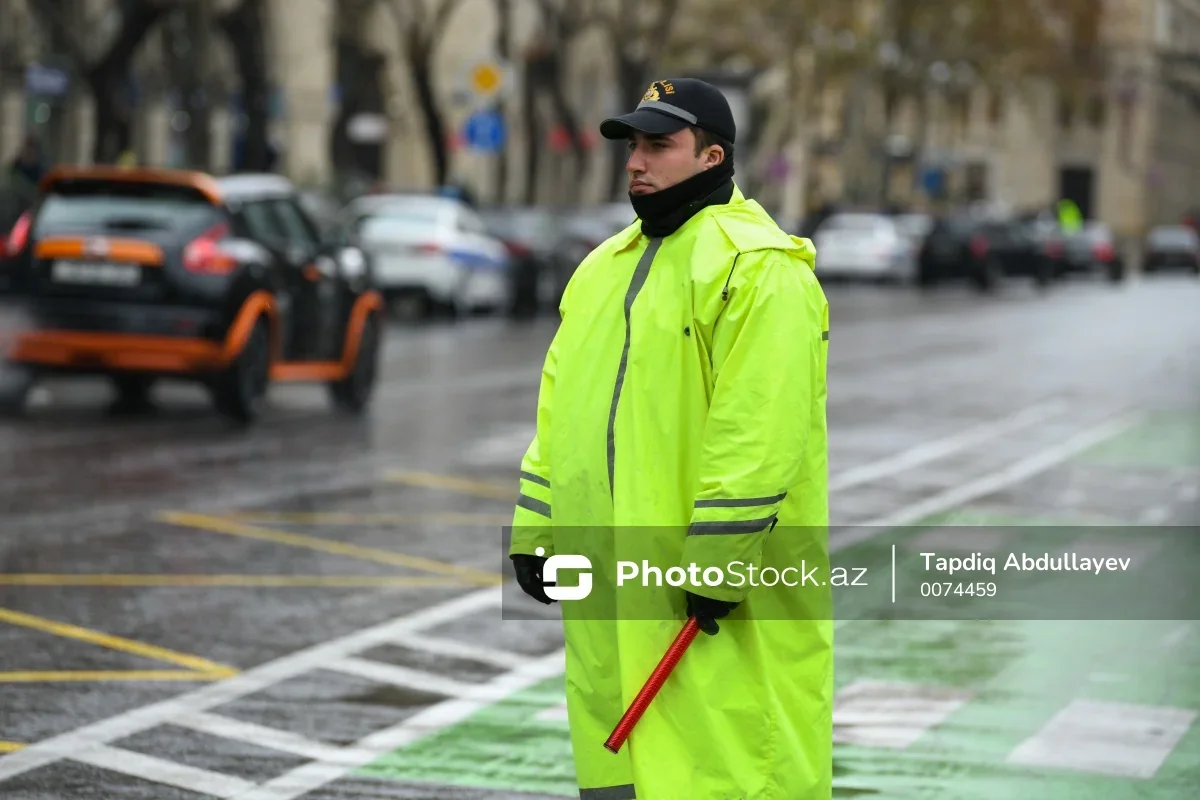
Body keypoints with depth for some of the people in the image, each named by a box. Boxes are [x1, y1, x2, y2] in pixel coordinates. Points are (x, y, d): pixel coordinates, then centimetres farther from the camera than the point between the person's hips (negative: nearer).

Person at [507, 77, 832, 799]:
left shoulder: (758, 265, -11)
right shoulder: (606, 266, 18)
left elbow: (757, 431, -20)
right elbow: (561, 407, 21)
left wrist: (716, 567, -23)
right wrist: (534, 531, 15)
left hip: (720, 581, -8)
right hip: (613, 583, 9)